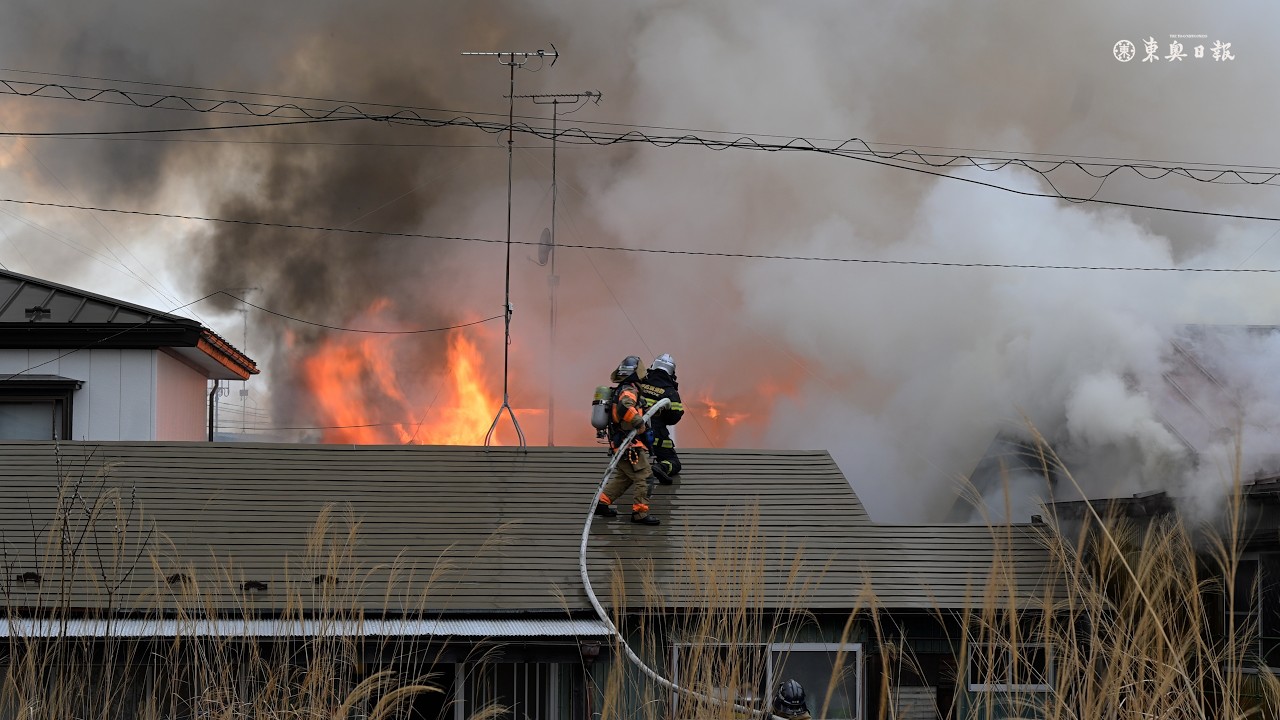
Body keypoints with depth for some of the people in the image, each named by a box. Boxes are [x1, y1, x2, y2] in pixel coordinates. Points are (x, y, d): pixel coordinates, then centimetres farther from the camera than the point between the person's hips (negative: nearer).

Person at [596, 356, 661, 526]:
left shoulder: (621, 390, 16)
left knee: (623, 476, 20)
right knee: (643, 477, -6)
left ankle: (602, 503, 23)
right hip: (630, 444, -10)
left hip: (620, 444, 10)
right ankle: (640, 513, -5)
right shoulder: (629, 390, -16)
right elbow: (625, 407, -35)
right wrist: (640, 423, -29)